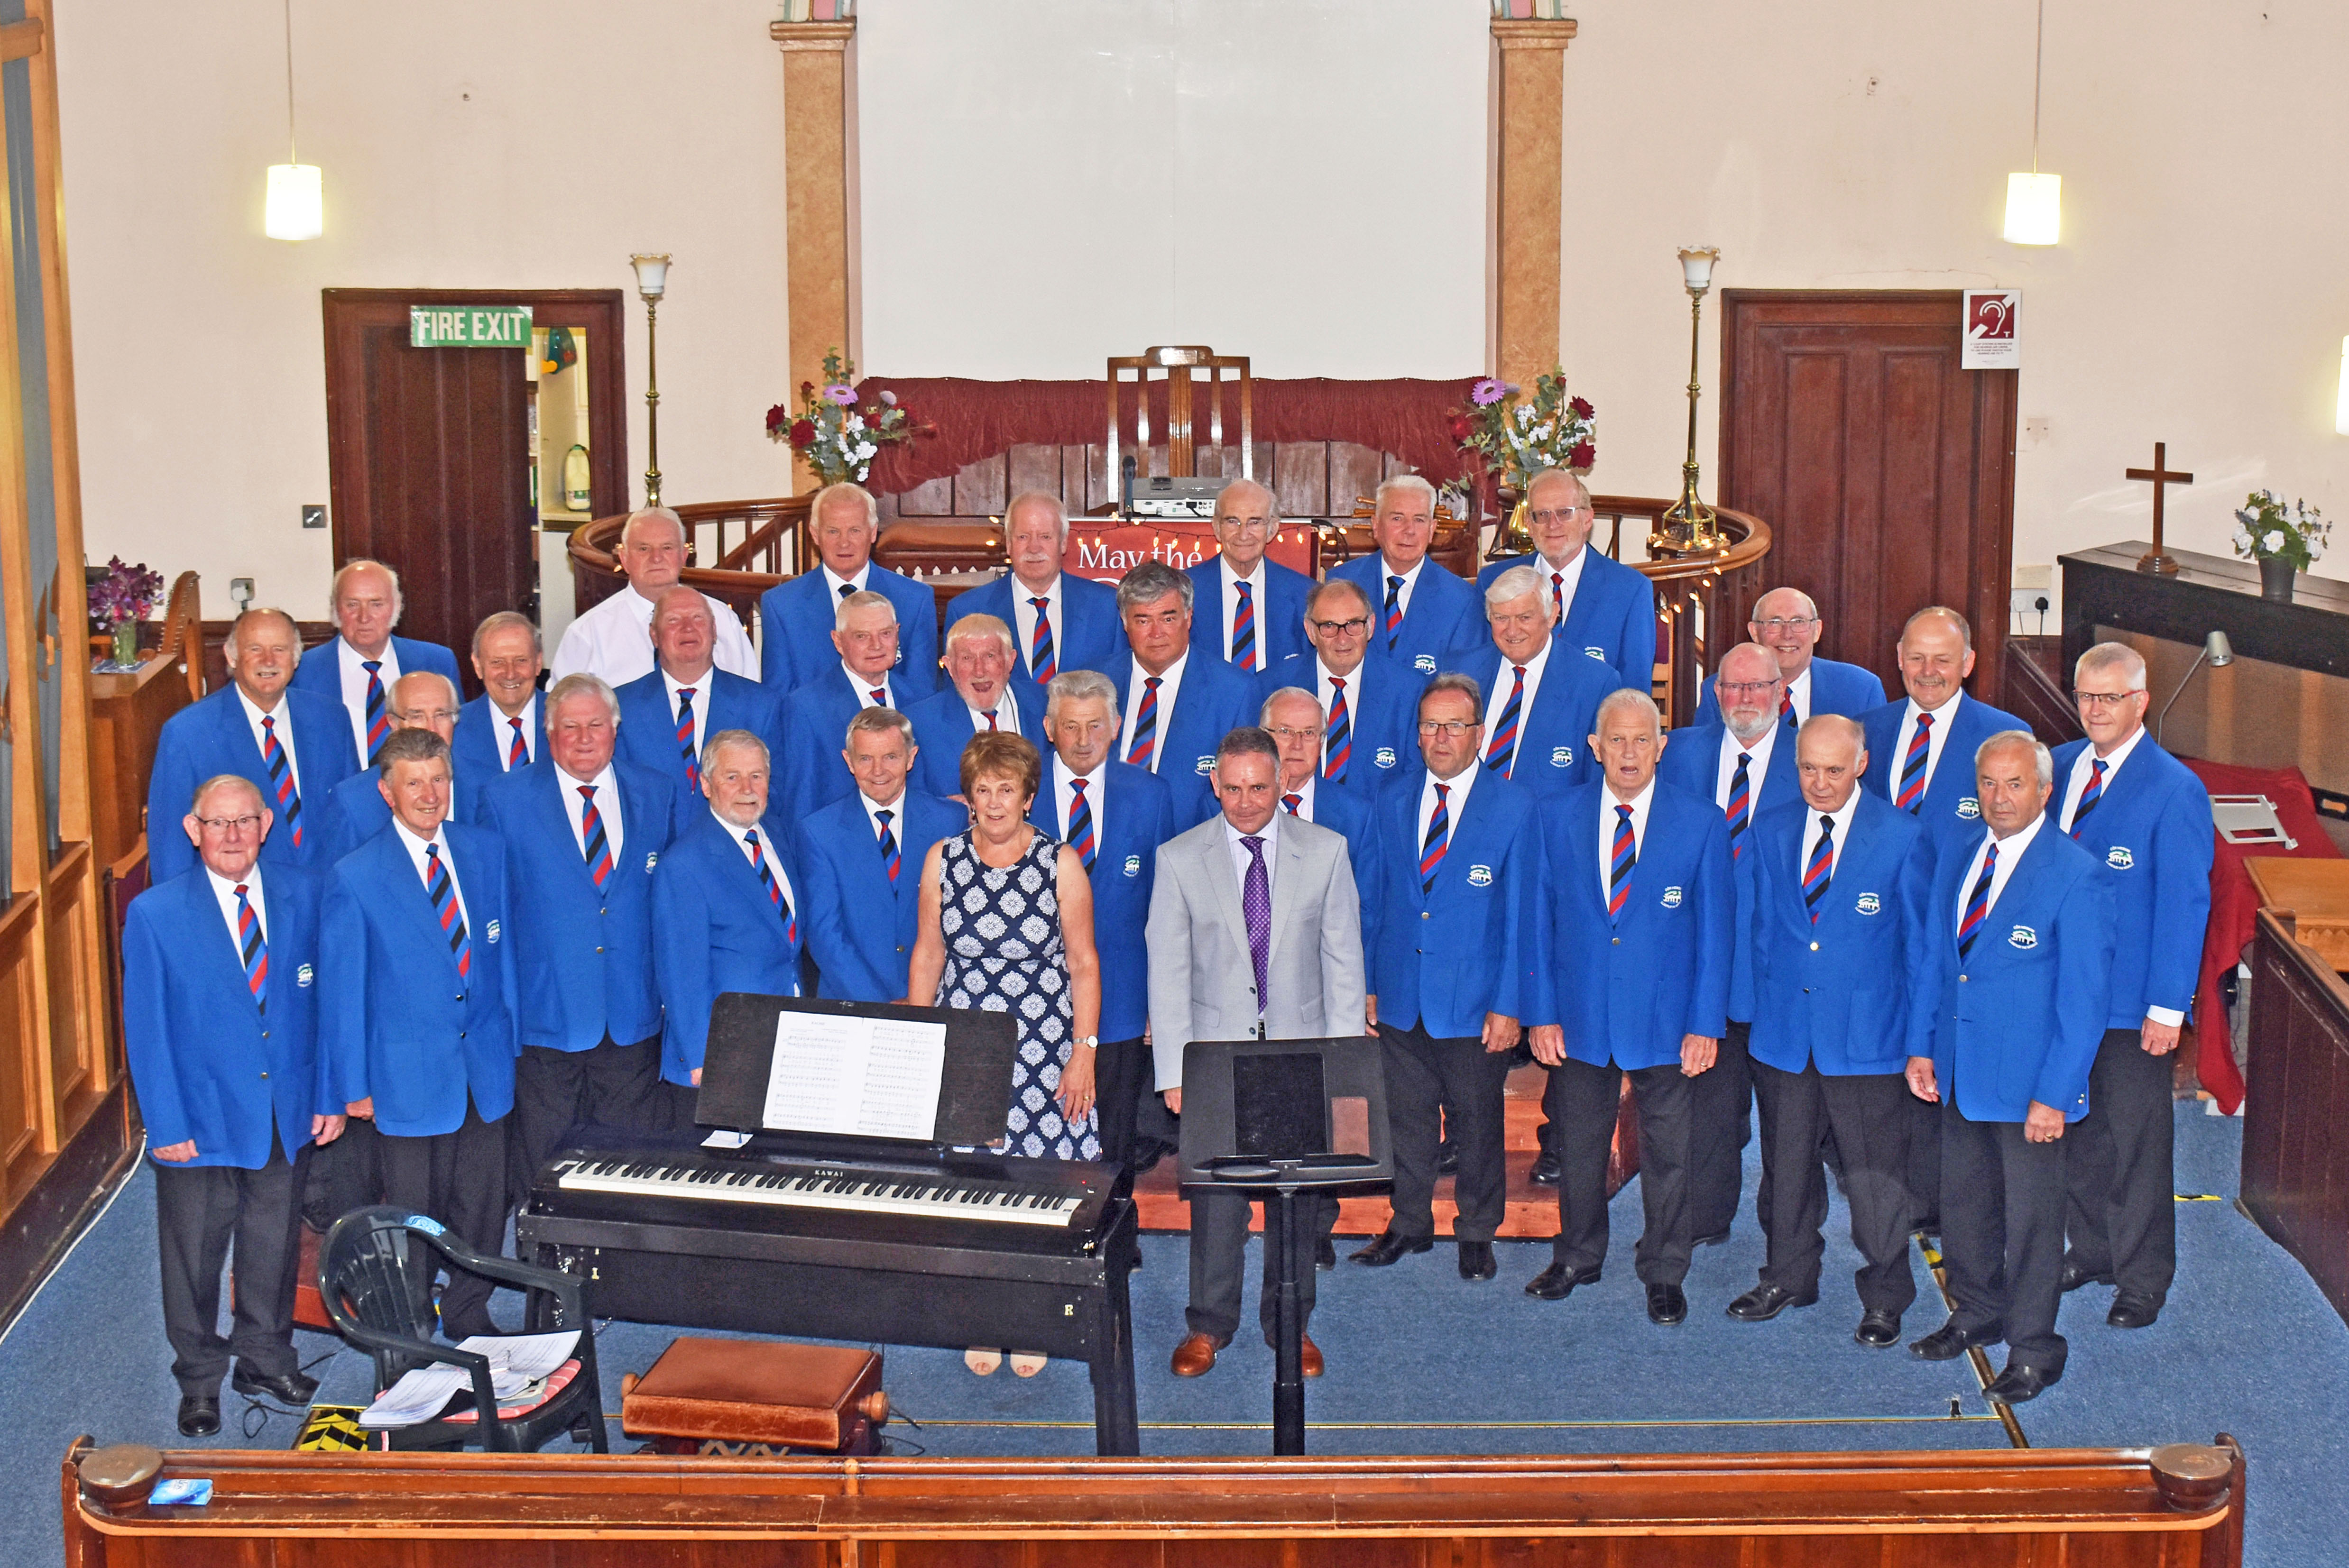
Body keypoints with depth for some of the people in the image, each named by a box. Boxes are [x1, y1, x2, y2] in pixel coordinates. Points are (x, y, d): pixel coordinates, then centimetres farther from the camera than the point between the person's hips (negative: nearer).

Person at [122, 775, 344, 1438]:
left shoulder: (304, 896, 0)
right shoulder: (155, 915, -8)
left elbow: (324, 1002, 5)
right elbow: (146, 1030, -7)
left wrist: (330, 1096, 2)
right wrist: (167, 1126, -10)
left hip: (289, 1116, 3)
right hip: (201, 1122, -2)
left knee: (275, 1246, 16)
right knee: (194, 1256, 10)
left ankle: (266, 1361, 35)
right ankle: (200, 1380, 27)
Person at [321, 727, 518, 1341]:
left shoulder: (487, 851, 3)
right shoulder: (355, 878, -9)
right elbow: (341, 991, -5)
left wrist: (510, 1035, 10)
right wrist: (352, 1084, -4)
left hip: (486, 1063, 4)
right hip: (409, 1073, -4)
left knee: (482, 1202, 12)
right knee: (413, 1215, 6)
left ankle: (468, 1313, 30)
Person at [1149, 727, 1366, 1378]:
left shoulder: (1326, 852, 2)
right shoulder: (1180, 859, -1)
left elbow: (1344, 958, 3)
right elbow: (1168, 972, 0)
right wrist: (1173, 1072, -5)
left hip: (1303, 1053, 1)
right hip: (1216, 1053, -1)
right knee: (1215, 1196, 2)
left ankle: (1291, 1322, 23)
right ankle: (1209, 1324, 20)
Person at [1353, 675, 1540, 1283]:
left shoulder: (1517, 808, -4)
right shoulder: (1392, 803, 8)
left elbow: (1523, 914, -5)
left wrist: (1508, 1005, -9)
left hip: (1474, 1003, -3)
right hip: (1401, 998, 3)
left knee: (1477, 1123, 7)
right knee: (1405, 1118, 11)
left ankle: (1477, 1233, 22)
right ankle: (1410, 1224, 26)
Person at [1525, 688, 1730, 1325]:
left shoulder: (1701, 823, -4)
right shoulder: (1563, 819, 1)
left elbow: (1714, 930, -3)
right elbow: (1545, 921, 4)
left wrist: (1706, 1025, -7)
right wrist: (1543, 1013, -1)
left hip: (1665, 1021, -2)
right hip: (1581, 1015, 2)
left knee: (1667, 1152, 7)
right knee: (1578, 1146, 13)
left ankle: (1664, 1275, 22)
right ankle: (1577, 1257, 32)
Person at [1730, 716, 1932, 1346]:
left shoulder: (1902, 837, -6)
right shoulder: (1770, 831, 4)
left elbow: (1924, 947, -3)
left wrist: (1921, 1044, -6)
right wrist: (1755, 1004, 6)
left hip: (1868, 1036, -3)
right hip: (1783, 1031, 3)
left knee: (1876, 1174, 4)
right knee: (1786, 1164, 14)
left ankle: (1884, 1298, 18)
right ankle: (1788, 1277, 32)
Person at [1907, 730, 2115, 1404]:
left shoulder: (2077, 876, -15)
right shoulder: (1957, 861, 6)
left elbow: (2085, 995, -15)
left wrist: (2055, 1094, -17)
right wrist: (1923, 1046, 9)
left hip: (2029, 1082, -6)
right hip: (1960, 1071, 6)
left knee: (2031, 1217, 4)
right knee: (1962, 1203, 18)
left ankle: (2033, 1352, 17)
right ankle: (1978, 1314, 38)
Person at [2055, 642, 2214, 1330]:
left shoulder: (2175, 790, -13)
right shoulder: (2060, 768, 6)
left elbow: (2185, 904, -13)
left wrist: (2168, 1007, -15)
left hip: (2132, 1005, -6)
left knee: (2135, 1139, 4)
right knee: (2076, 1128, 16)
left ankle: (2142, 1278, 17)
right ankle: (2091, 1249, 33)